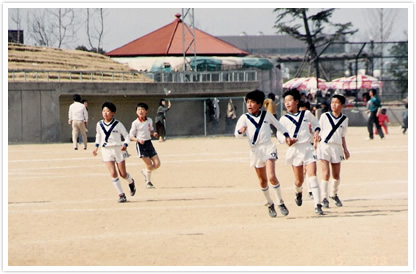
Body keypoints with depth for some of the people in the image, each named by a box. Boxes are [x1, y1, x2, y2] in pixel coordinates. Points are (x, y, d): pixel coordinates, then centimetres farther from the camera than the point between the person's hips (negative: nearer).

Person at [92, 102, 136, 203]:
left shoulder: (117, 124, -6)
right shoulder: (99, 124, 4)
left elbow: (126, 136, -1)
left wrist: (125, 145, -19)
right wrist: (96, 147, 12)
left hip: (118, 149, -2)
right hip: (106, 150, 2)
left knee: (123, 174, 4)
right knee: (113, 173, -12)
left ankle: (131, 182, 40)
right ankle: (121, 195, -6)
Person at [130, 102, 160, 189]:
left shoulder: (149, 120, 4)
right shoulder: (135, 123, -10)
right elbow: (131, 136, -6)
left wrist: (154, 133, -3)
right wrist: (138, 140, -24)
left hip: (149, 143, 5)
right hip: (141, 145, -5)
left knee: (157, 164, -1)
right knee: (149, 165, -7)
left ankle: (145, 172, 29)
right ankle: (148, 182, 16)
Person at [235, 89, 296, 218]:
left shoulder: (266, 115, 4)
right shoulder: (244, 118, -1)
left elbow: (279, 125, 19)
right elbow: (237, 132, -15)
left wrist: (287, 136, 13)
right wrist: (241, 131, -37)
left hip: (268, 148, -1)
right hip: (255, 150, 1)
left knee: (272, 177, -17)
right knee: (262, 180, 9)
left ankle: (280, 203, -6)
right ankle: (270, 204, 26)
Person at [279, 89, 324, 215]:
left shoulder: (307, 114, 7)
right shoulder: (284, 119, 4)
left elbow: (316, 124, 22)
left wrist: (316, 132, 3)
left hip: (308, 147, 0)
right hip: (295, 150, 0)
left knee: (312, 175, -14)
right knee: (299, 180, 6)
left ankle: (317, 205, -17)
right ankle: (298, 192, 44)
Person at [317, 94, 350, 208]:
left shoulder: (344, 119, 9)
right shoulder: (324, 116, 1)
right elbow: (318, 131, 3)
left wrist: (345, 149, 12)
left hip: (337, 147, 3)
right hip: (324, 146, -3)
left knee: (336, 175, 8)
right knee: (326, 174, -11)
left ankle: (334, 194, 31)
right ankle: (324, 198, -4)